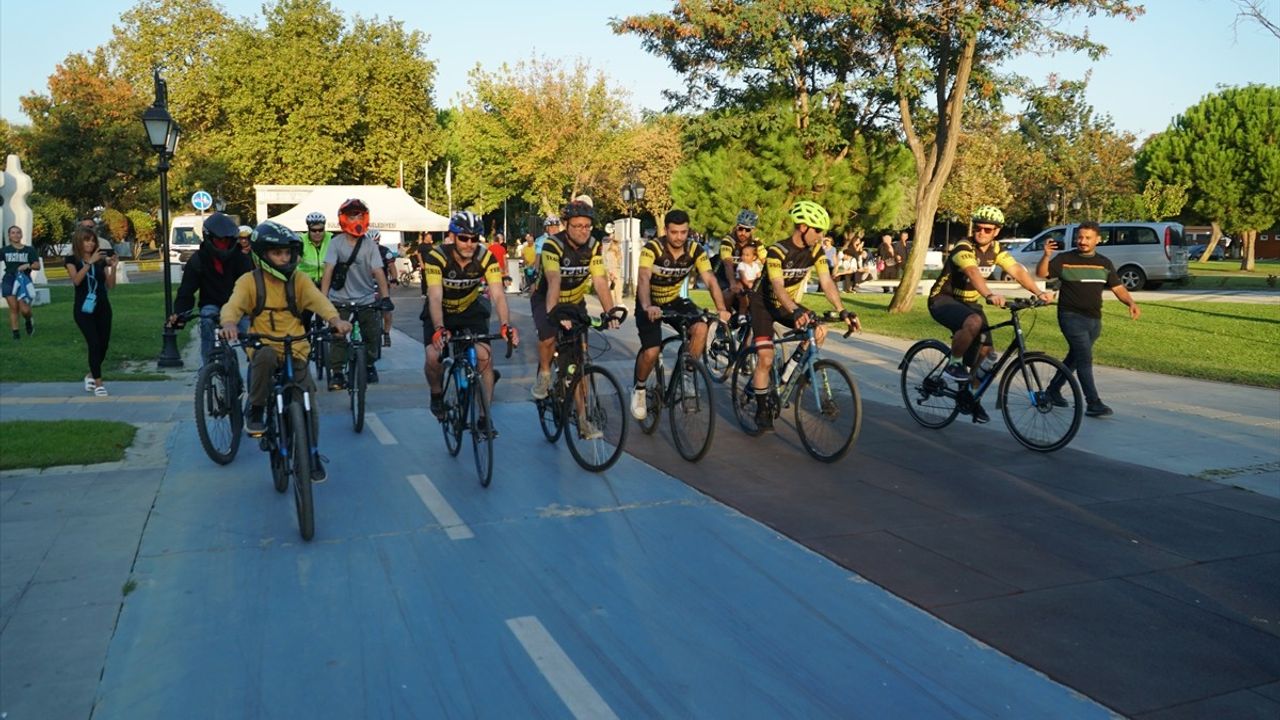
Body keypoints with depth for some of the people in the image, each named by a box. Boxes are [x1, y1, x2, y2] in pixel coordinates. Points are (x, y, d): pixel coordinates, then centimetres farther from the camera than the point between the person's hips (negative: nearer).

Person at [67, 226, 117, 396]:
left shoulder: (101, 260, 7)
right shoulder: (72, 260, -1)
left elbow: (111, 285, 2)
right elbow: (76, 280, -19)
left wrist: (113, 267, -13)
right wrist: (90, 262, -27)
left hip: (103, 307, 4)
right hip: (83, 309, -4)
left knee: (104, 344, 6)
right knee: (94, 343, -13)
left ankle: (91, 375, 30)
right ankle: (98, 383, -7)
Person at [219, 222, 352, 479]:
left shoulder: (299, 280, 1)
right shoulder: (249, 281, -3)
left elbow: (318, 299, -16)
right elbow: (234, 305, -17)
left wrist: (334, 318, -37)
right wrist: (229, 323, -42)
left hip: (296, 350, 2)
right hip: (262, 347, -2)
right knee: (265, 356, -38)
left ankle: (312, 452, 19)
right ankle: (256, 412, -15)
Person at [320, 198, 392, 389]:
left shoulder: (370, 245, -2)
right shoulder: (336, 243, -4)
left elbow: (378, 271, -8)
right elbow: (328, 270, -10)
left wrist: (386, 297, -17)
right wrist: (323, 297, -18)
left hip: (366, 299, 1)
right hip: (341, 299, -1)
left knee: (373, 335, 1)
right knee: (338, 336, -5)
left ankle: (369, 364, 25)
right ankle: (337, 373, 5)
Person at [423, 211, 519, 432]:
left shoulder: (486, 258, -23)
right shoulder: (437, 258, -28)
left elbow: (498, 295, -31)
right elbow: (435, 298, -37)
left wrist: (505, 326, -47)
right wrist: (439, 329, -53)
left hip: (470, 311, 1)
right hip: (441, 312, -1)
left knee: (485, 356, -18)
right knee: (433, 357, -23)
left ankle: (485, 416, -5)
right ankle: (437, 395, 10)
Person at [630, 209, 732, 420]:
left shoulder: (695, 250, -15)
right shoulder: (652, 249, -26)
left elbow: (710, 280, -22)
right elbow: (643, 278, -40)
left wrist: (721, 309, -38)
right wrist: (648, 307, -59)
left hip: (674, 301, 3)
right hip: (650, 305, -3)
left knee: (701, 328, -24)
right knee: (651, 352, -20)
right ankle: (639, 390, 10)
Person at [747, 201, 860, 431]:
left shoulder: (815, 250, -10)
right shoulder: (777, 251, -28)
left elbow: (827, 283, -15)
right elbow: (778, 288, -39)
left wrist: (843, 311, -29)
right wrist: (796, 312, -56)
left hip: (788, 305, 6)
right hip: (764, 305, -6)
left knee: (819, 330, -18)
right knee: (766, 359, -16)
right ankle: (762, 410, 1)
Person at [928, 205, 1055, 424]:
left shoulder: (995, 250, 0)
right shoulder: (964, 248, -23)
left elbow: (1017, 271, -11)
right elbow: (973, 272, -42)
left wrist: (1038, 293, -27)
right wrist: (990, 295, -60)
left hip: (969, 303, 8)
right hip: (943, 300, -7)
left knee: (986, 352, -1)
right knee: (974, 322, -38)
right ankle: (954, 365, -16)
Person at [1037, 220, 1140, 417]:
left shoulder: (1104, 263, 9)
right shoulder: (1065, 259, -3)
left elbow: (1118, 288, 7)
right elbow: (1042, 273, -13)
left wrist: (1131, 303, -12)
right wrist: (1047, 255, -32)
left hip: (1094, 320, 5)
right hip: (1072, 317, -5)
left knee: (1075, 357, 16)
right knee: (1085, 359, -13)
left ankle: (1054, 389, 33)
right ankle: (1093, 403, -14)